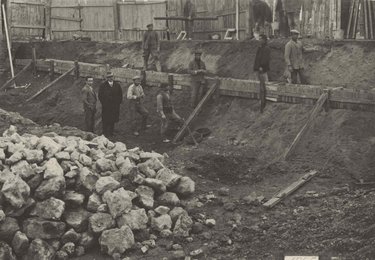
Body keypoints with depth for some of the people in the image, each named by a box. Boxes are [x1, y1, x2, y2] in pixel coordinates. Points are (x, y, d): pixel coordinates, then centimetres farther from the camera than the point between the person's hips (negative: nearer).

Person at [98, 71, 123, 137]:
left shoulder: (117, 85, 7)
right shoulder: (103, 85, -2)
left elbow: (120, 95, 13)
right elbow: (100, 95, 1)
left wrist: (119, 102, 5)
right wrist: (103, 103, -6)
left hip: (115, 106, 3)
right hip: (106, 106, -3)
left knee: (113, 120, 7)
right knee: (106, 120, 0)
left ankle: (111, 132, 17)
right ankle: (105, 133, 8)